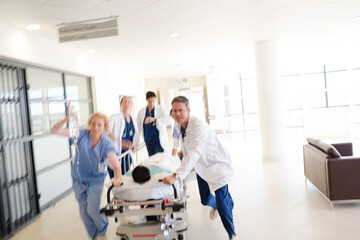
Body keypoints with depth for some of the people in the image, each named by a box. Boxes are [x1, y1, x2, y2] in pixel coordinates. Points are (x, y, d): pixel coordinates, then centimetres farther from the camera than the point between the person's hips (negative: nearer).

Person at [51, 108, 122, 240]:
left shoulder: (107, 143, -18)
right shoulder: (81, 135, -15)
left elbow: (115, 163, -28)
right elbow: (54, 130, -16)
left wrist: (118, 178, -47)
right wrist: (67, 118, -32)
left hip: (96, 180, -2)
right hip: (78, 180, 3)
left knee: (92, 210, -14)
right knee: (84, 213, 12)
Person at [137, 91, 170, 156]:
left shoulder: (160, 109, -2)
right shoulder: (141, 112, 6)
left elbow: (167, 120, -17)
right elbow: (138, 127, 10)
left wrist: (154, 119, -32)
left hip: (159, 139, -3)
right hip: (148, 141, 3)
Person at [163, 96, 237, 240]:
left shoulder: (199, 125, -33)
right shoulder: (178, 125, -8)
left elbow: (194, 154, -43)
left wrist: (176, 175, -49)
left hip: (217, 164, -7)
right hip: (201, 168, 7)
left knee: (222, 200, -20)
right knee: (205, 200, 15)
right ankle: (215, 205, 53)